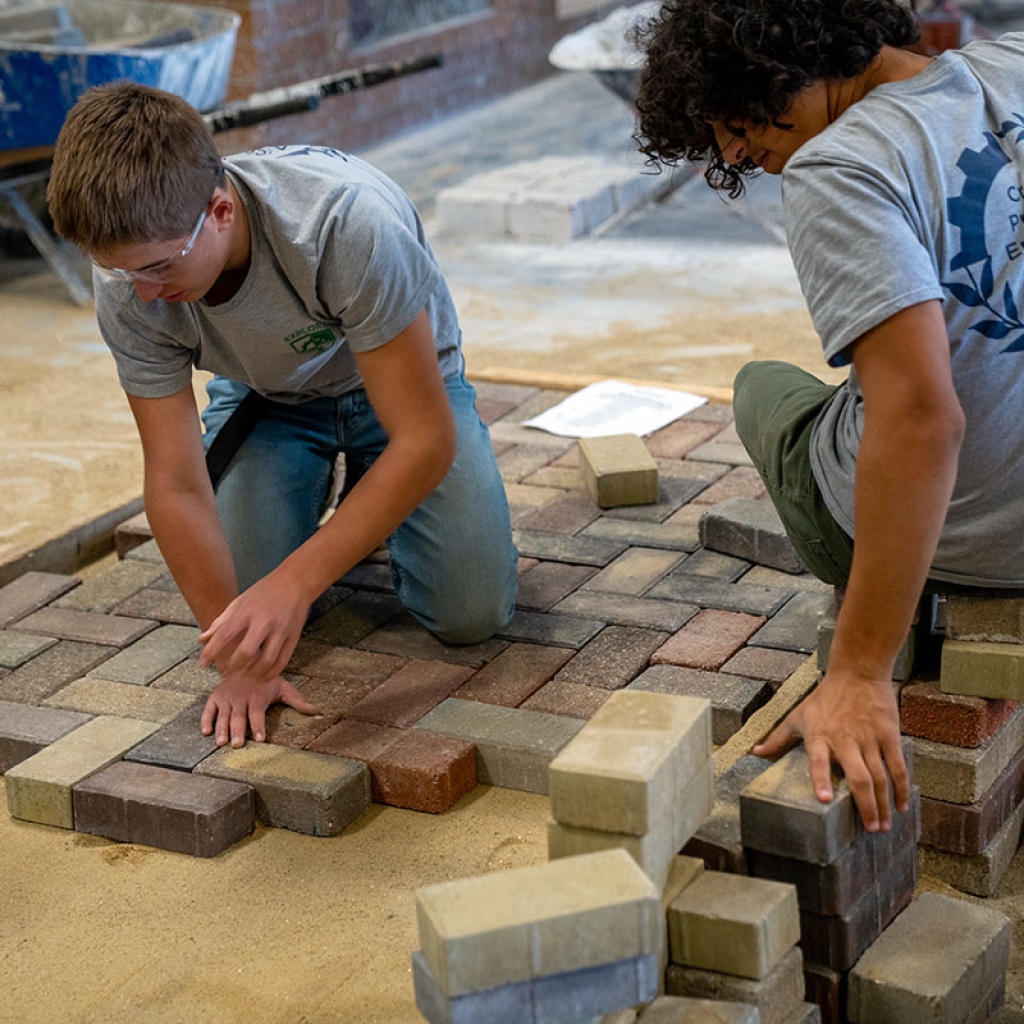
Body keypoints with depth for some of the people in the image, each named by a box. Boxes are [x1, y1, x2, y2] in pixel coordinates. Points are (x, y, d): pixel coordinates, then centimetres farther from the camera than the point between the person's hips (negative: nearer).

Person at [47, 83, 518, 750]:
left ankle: (373, 510, 16)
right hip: (265, 394, 3)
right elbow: (177, 483, -24)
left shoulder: (349, 224, -42)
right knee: (245, 616, -15)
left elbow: (427, 440, -38)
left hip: (402, 381, -2)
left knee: (472, 614, -15)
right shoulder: (129, 283, -29)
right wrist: (241, 665, -29)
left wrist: (294, 583, -45)